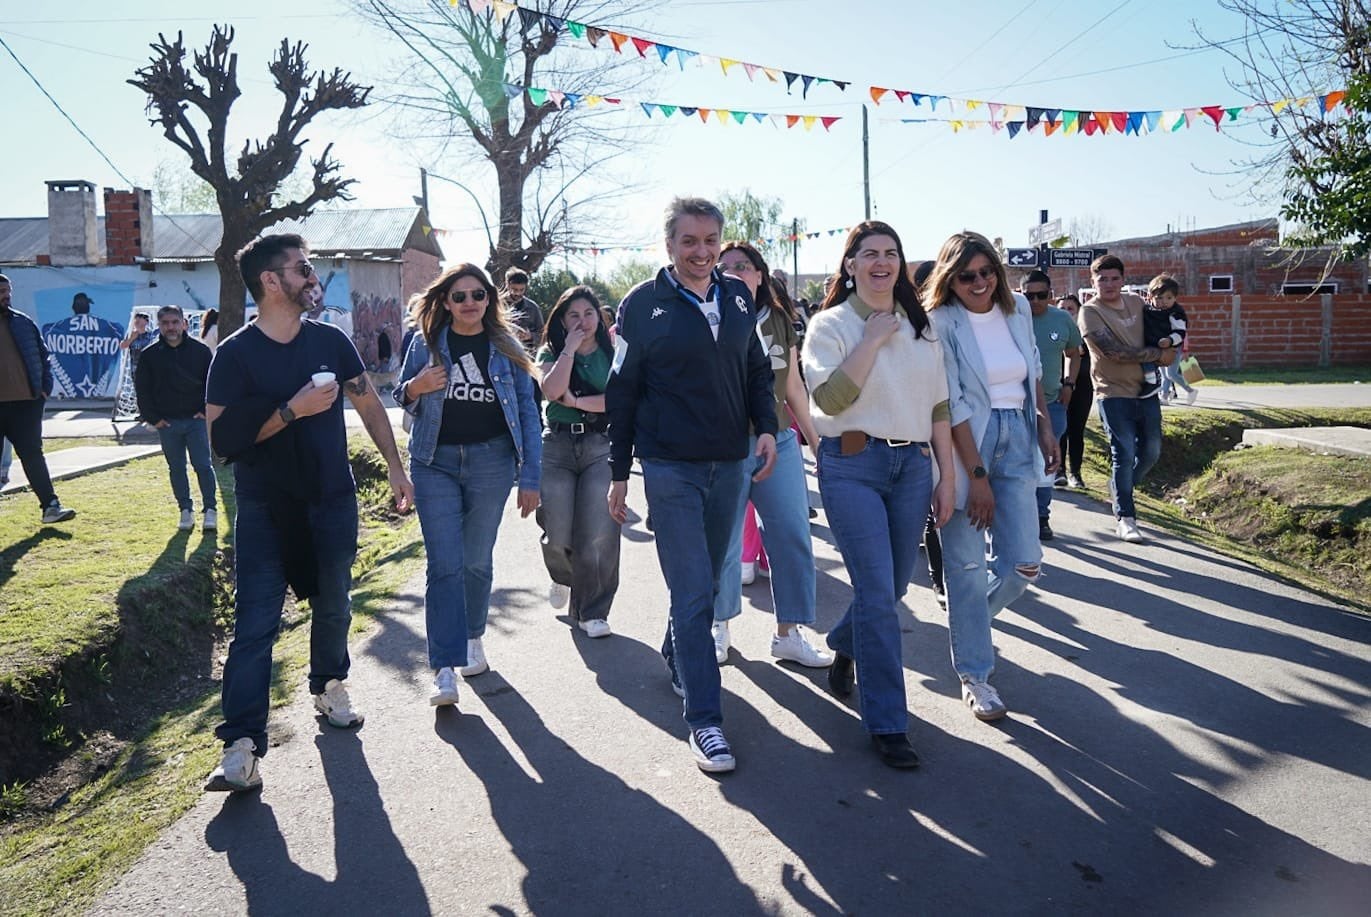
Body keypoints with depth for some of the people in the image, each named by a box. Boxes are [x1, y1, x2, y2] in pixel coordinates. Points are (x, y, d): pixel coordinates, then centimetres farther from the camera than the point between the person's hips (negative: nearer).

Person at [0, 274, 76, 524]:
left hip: (26, 402, 1)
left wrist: (45, 387, 4)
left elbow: (43, 356, 14)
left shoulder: (24, 323, 9)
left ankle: (50, 506, -1)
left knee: (32, 455, 2)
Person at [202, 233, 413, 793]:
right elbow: (221, 438, -14)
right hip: (265, 510, -3)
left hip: (333, 501, 4)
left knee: (332, 605, 16)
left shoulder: (330, 341, 2)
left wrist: (395, 469, 10)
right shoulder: (235, 355, -9)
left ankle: (329, 686, 39)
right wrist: (292, 411, -22)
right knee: (255, 621, -7)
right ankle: (242, 746, -5)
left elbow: (369, 406, 11)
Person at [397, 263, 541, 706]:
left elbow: (527, 412, 4)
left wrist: (530, 477, -1)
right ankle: (445, 669, -4)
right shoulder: (425, 343, 3)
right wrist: (416, 388, -12)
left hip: (491, 461, 0)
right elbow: (402, 399, 14)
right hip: (435, 462, 0)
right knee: (444, 564, -5)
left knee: (478, 560, 11)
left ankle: (473, 637, 34)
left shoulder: (506, 348, 3)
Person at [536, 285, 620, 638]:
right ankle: (563, 577, 35)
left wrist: (578, 401, -9)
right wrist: (570, 348, -8)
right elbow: (552, 391, -11)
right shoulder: (551, 353, 10)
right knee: (557, 535, -2)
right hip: (557, 446, 1)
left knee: (598, 533, -7)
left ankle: (592, 611, 8)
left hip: (601, 446, -1)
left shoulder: (612, 354, 7)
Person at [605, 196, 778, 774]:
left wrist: (766, 427, -2)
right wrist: (618, 473, -2)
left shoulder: (739, 298, 8)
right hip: (670, 466, -5)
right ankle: (704, 719, 0)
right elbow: (622, 392, -1)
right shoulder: (643, 304, -4)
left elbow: (757, 370, 16)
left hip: (729, 464, 5)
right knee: (693, 594, -7)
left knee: (707, 582, 18)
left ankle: (676, 658, 43)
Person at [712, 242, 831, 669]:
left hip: (778, 440, 4)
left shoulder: (779, 321, 10)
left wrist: (815, 440, 17)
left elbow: (793, 387, 16)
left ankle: (788, 632, 16)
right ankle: (721, 628, 25)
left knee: (793, 535, 3)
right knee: (724, 541, 5)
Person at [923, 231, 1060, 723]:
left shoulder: (1018, 308, 7)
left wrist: (1045, 425, 14)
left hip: (1016, 442, 5)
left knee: (1024, 563, 3)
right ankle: (974, 674, 15)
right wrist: (977, 476, -15)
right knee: (967, 564, 0)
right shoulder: (941, 323, -11)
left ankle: (969, 619, 33)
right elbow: (951, 405, -14)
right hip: (962, 446, -5)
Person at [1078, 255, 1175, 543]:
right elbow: (1115, 352, -20)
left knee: (1151, 452, 11)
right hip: (1114, 393, -6)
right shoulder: (1090, 312, -12)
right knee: (1124, 453, -7)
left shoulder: (1136, 303, 7)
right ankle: (1124, 517, 1)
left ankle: (1119, 489, 36)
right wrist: (1159, 354, -13)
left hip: (1146, 389, 6)